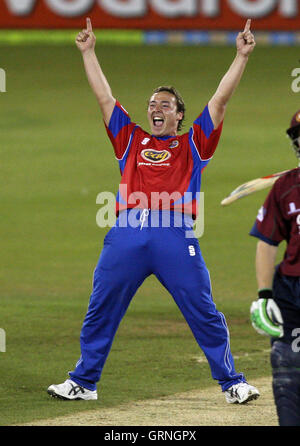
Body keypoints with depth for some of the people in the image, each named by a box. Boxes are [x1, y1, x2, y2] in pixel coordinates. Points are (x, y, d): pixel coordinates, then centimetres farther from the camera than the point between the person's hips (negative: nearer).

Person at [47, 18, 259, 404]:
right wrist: (88, 52, 26)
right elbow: (104, 97, 26)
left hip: (176, 234, -2)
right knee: (100, 311, 3)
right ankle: (82, 383, 13)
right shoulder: (131, 140, 24)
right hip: (127, 233, 3)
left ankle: (232, 384, 4)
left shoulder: (192, 144, 18)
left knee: (203, 312, -3)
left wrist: (242, 57, 12)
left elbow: (220, 100, 15)